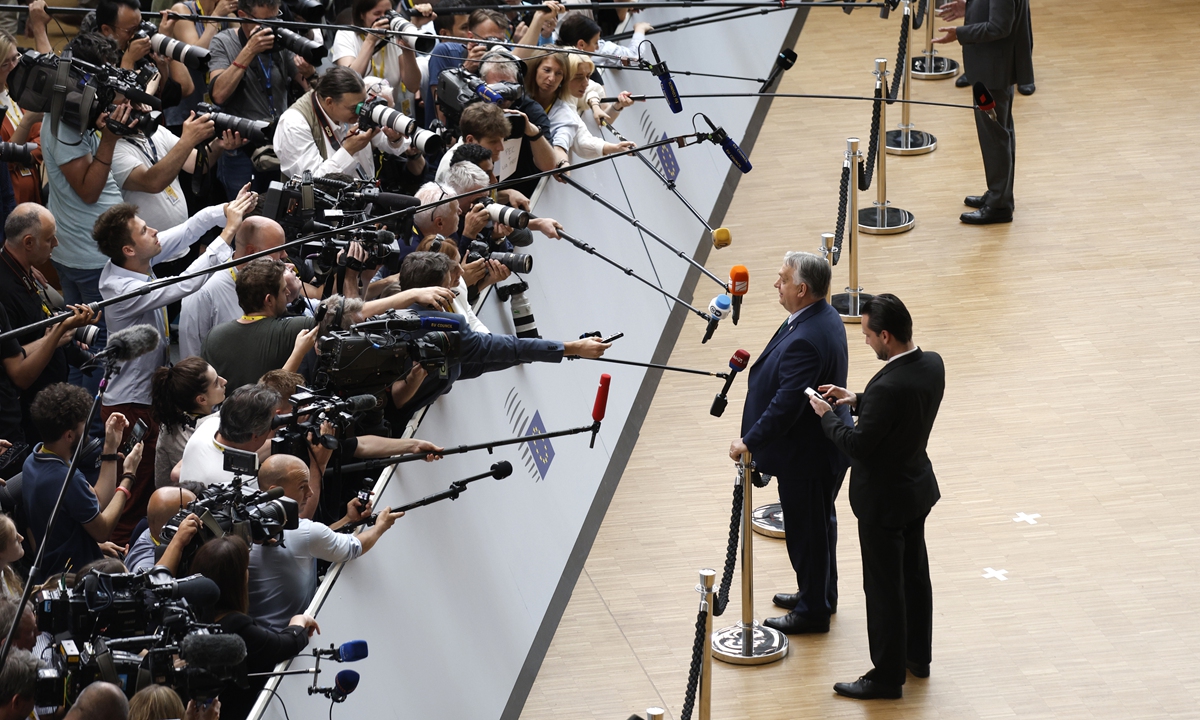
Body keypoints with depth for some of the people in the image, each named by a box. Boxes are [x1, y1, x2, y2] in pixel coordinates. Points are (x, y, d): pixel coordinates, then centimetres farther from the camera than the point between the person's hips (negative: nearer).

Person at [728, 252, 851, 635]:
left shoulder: (806, 341, -33)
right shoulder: (824, 316, -1)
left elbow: (787, 404, -31)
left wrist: (750, 441, -21)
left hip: (806, 457, -10)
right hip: (822, 447, 10)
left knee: (807, 531, 7)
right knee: (819, 523, 24)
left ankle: (813, 611, 22)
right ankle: (820, 595, 41)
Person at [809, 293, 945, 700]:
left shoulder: (888, 388, -33)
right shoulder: (933, 365, -7)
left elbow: (858, 447, -25)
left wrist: (828, 417, -9)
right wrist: (858, 401, 2)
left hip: (884, 499, -9)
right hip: (918, 487, 9)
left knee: (884, 589, 6)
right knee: (915, 574, 23)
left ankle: (887, 677, 18)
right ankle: (918, 655, 39)